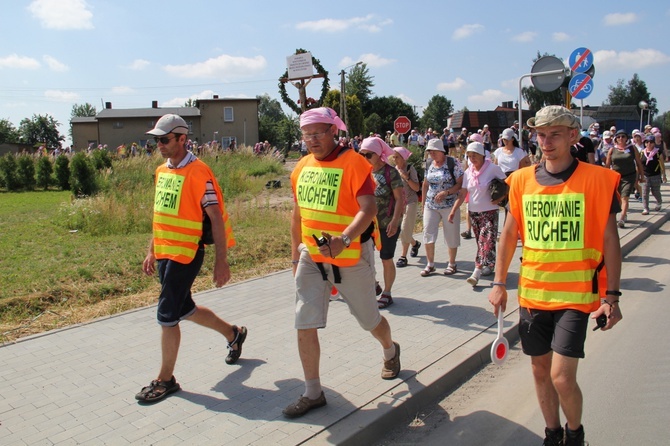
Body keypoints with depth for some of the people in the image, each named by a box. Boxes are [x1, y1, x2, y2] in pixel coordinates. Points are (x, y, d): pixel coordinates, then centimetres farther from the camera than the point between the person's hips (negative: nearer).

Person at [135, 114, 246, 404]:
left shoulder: (198, 172, -15)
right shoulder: (161, 171, 11)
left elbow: (216, 218, -16)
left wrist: (221, 261, -18)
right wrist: (152, 251, 19)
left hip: (186, 254, -9)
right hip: (164, 254, 9)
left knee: (167, 316, -3)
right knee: (184, 309, 20)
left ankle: (165, 380, 15)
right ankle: (233, 333, 41)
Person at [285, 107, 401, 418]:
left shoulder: (353, 163, -13)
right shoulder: (301, 168, 6)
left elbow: (369, 208, -23)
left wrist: (344, 240, -38)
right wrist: (296, 255, 18)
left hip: (352, 258, -5)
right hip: (311, 258, 5)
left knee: (368, 319, 14)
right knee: (305, 325, 0)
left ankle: (390, 351, 48)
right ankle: (313, 393, 16)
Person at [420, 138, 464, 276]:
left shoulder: (453, 163, -9)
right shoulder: (429, 165, 7)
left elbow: (460, 183, -11)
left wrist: (445, 192, -23)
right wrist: (423, 203, 12)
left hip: (449, 205, -4)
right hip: (431, 205, 4)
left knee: (451, 235, 5)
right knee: (428, 233, 1)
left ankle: (452, 264, 21)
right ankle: (430, 264, 13)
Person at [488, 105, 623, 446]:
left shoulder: (597, 179, -6)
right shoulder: (522, 180, 3)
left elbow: (609, 240, -3)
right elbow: (509, 234, 10)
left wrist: (611, 296, -7)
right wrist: (499, 283, 8)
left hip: (575, 293, -3)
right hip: (532, 293, 4)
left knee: (561, 376, -8)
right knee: (540, 370, 14)